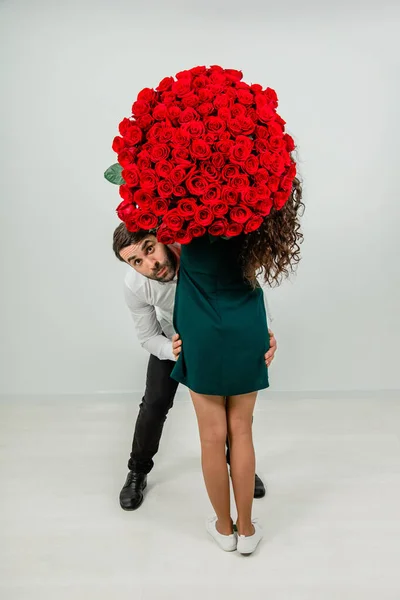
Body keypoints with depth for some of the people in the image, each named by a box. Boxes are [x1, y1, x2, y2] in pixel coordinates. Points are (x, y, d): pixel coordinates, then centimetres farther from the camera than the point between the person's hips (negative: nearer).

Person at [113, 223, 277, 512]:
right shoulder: (134, 286, -32)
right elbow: (148, 337, -18)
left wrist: (263, 331, -51)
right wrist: (173, 352, -42)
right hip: (171, 337, 0)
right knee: (155, 404, -5)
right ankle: (138, 471, 22)